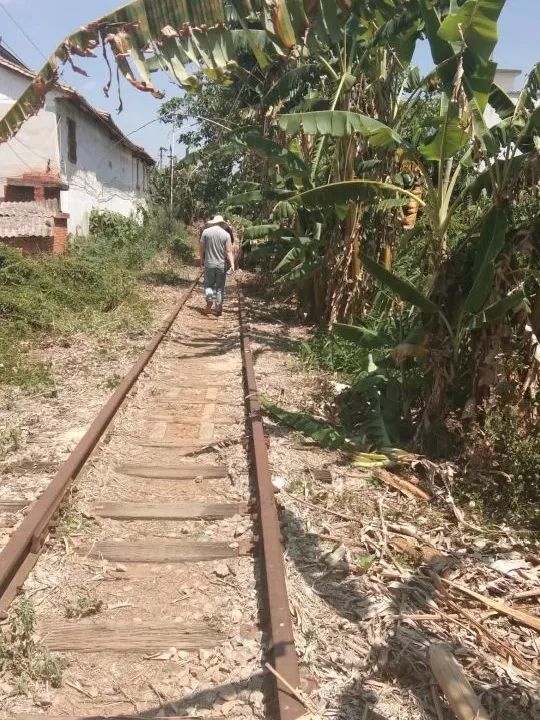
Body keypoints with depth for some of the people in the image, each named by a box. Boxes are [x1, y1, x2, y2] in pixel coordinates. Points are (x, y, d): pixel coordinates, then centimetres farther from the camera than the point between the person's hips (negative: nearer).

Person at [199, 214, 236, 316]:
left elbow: (201, 248, 0)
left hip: (209, 264, 0)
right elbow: (229, 251, -9)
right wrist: (232, 265, -11)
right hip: (222, 265, 0)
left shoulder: (206, 232, -2)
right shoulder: (226, 234, -3)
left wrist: (201, 260, 13)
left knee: (208, 284, 12)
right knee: (220, 286, 9)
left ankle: (209, 300, -13)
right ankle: (219, 308, 9)